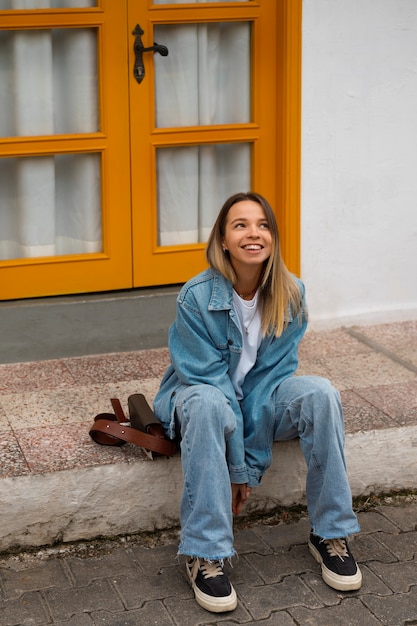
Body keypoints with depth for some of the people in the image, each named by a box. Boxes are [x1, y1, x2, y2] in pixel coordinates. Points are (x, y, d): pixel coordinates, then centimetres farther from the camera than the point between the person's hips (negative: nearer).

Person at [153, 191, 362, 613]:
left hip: (260, 401, 3)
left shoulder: (290, 295, -11)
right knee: (208, 404, -39)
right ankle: (204, 556, -33)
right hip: (201, 393, -3)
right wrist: (236, 467, -23)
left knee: (319, 394, -26)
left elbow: (272, 375, -13)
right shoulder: (197, 297, -20)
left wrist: (251, 464, -18)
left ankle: (330, 534, -14)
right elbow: (209, 379, -21)